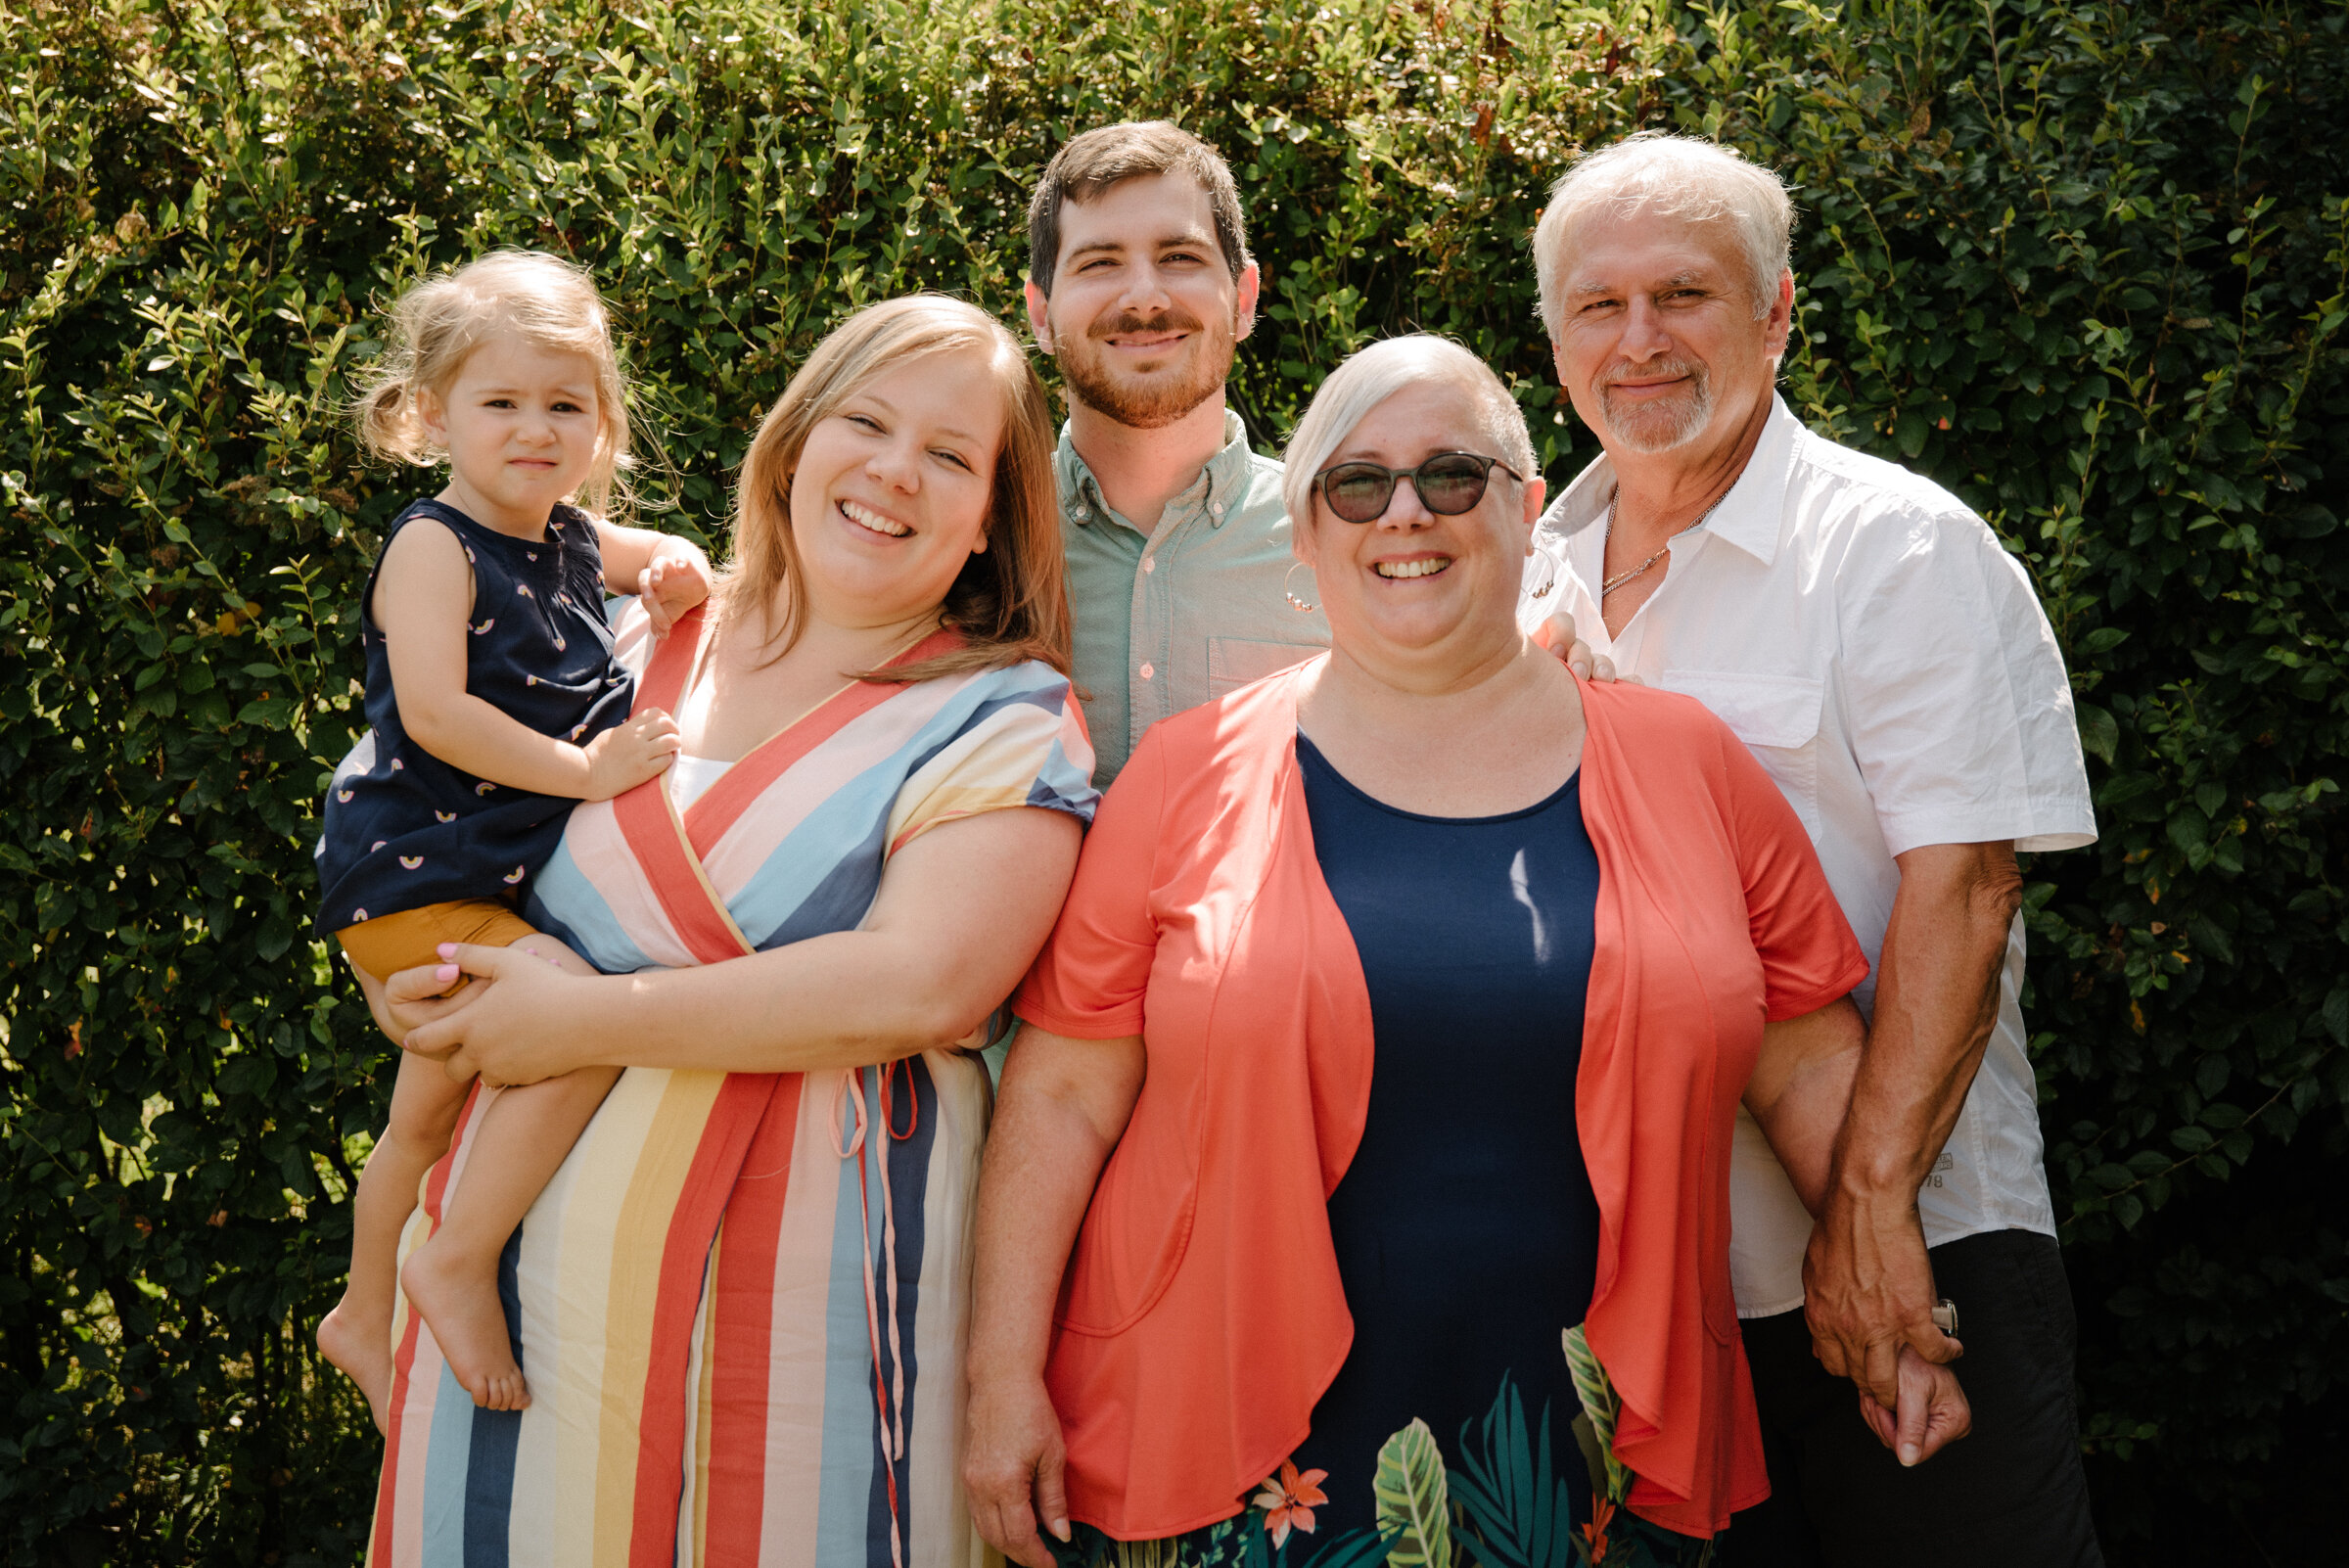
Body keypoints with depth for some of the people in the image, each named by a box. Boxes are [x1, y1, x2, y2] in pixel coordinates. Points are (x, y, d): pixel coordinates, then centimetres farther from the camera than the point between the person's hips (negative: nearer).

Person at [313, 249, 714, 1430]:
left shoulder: (572, 538, 7)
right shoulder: (432, 545, -16)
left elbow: (660, 556, 28)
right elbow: (434, 715, -27)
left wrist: (682, 575, 4)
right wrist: (586, 770, -27)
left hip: (501, 877, 9)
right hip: (411, 877, -9)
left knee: (430, 1117, 23)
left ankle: (364, 1316, 44)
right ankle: (459, 1265, -13)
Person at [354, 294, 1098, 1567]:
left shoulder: (1006, 721, -5)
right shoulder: (646, 647, 10)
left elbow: (919, 985, -20)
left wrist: (586, 1019, -17)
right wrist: (423, 975, 1)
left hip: (802, 1292, -4)